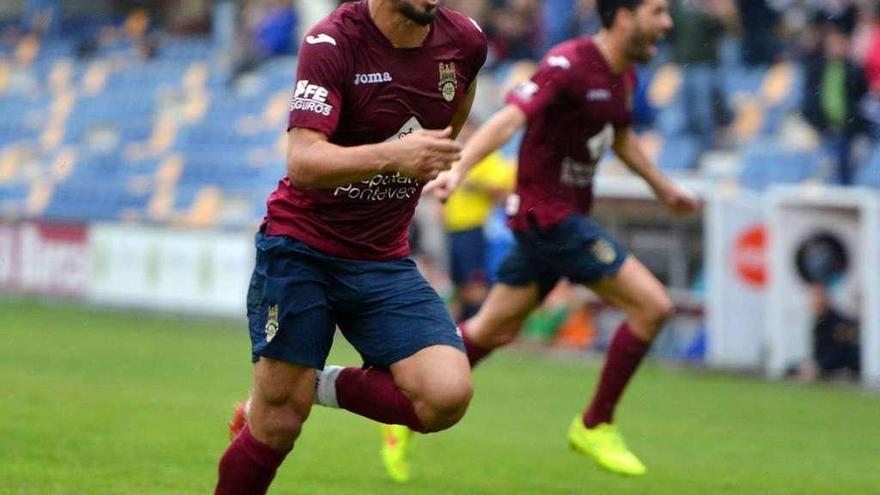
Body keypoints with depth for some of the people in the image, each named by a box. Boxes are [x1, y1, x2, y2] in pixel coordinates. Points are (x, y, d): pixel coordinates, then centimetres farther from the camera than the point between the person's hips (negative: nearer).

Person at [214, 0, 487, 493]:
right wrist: (390, 156, -45)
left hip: (385, 260, 4)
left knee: (447, 396, -17)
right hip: (301, 248, -4)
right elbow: (302, 163, -30)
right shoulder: (331, 42, -19)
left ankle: (321, 386, 8)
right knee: (277, 426, -4)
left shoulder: (464, 41, -5)